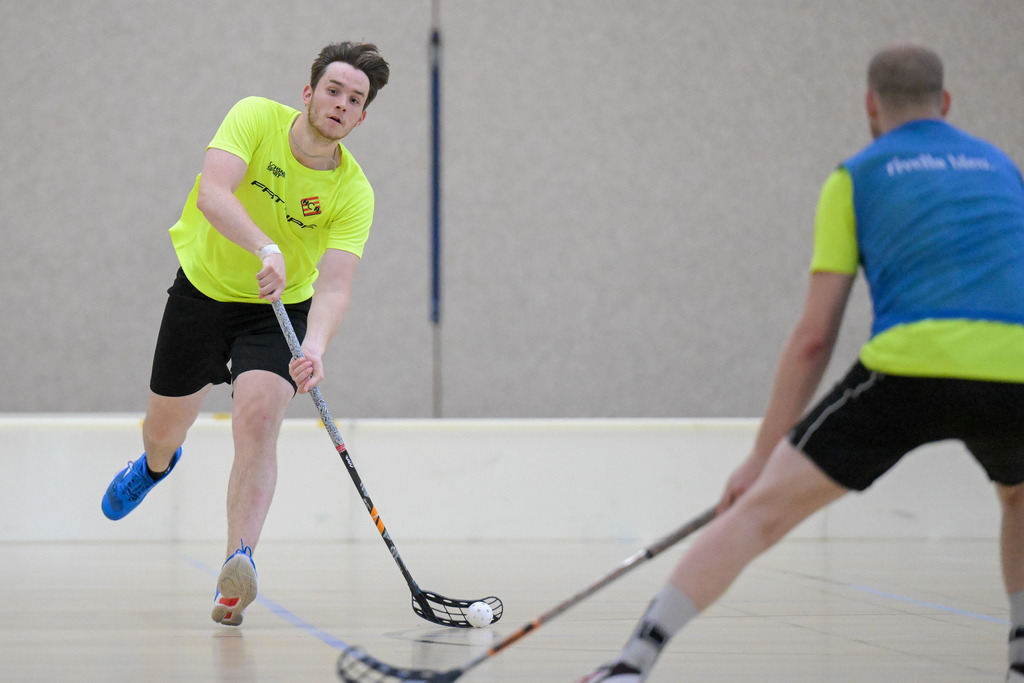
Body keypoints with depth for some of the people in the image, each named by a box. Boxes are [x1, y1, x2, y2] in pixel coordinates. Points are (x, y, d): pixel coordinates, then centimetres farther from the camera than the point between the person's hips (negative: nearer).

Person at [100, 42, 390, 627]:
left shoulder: (354, 193, -19)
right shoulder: (256, 118, -20)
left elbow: (335, 285, -29)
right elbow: (212, 193, -36)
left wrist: (315, 349, -48)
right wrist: (265, 248, -52)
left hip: (279, 311, -1)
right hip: (202, 289, 1)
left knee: (259, 417, -26)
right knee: (165, 427, 15)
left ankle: (238, 563, -28)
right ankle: (157, 465, 54)